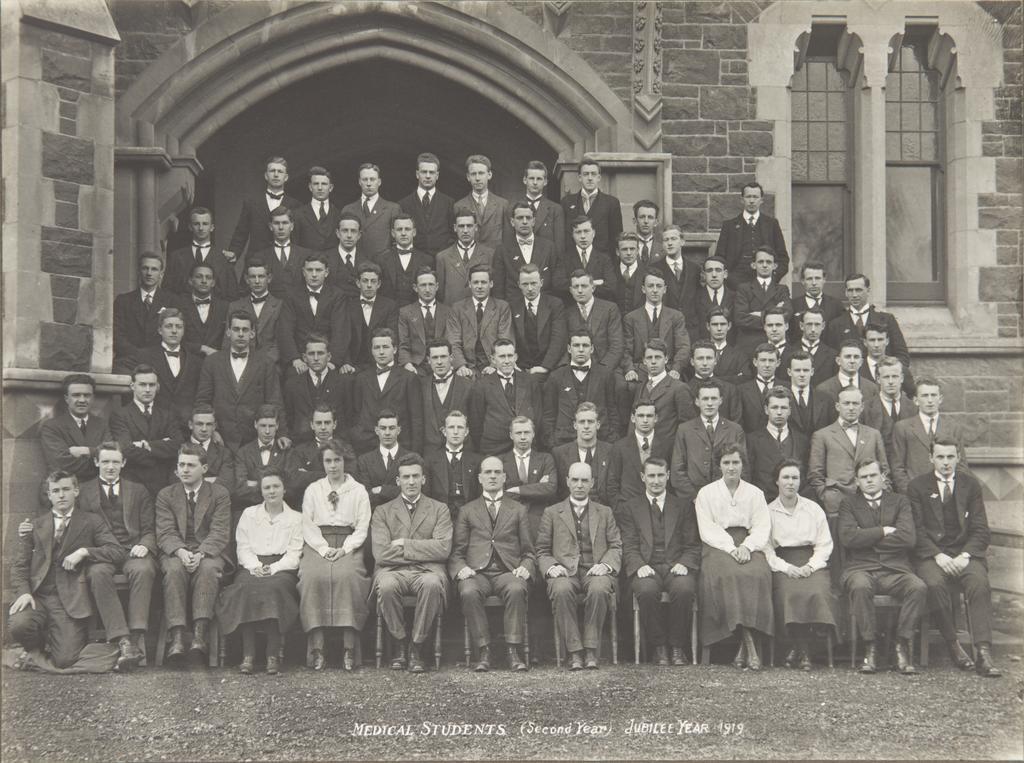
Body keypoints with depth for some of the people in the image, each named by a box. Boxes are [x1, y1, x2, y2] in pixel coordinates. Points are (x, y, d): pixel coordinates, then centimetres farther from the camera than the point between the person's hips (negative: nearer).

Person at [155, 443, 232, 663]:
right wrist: (180, 552, -22)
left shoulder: (220, 494, 7)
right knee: (174, 569, -33)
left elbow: (220, 533, -4)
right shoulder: (166, 495, 12)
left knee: (208, 569, -35)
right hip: (176, 552, 1)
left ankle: (200, 634, -42)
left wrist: (200, 554, -23)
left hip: (209, 552, -1)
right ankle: (176, 636, -41)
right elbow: (165, 533, 0)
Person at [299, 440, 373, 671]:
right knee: (313, 577, -31)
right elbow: (308, 526, 8)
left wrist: (344, 549, -10)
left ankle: (349, 650, -31)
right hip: (317, 545, 1)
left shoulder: (358, 491, 14)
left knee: (348, 576, -32)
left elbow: (362, 528, 6)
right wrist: (324, 549, -9)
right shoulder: (313, 490, 18)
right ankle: (317, 649, -30)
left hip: (349, 545, -1)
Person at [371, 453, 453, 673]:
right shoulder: (382, 512, 16)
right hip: (393, 571, 0)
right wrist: (422, 551, -2)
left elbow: (443, 549, 0)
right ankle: (398, 644, -14)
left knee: (432, 584, -37)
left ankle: (417, 647, -21)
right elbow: (381, 553, 0)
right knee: (386, 585, -36)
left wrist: (405, 545, -3)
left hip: (427, 571, 0)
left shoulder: (439, 510, 16)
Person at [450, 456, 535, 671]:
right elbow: (457, 552, 15)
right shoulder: (467, 511, 21)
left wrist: (525, 568, -5)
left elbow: (528, 552, 17)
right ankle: (483, 652, -27)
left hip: (508, 572, 0)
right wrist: (461, 568, -7)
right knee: (469, 592, -35)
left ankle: (513, 652, -32)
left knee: (516, 590, -36)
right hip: (477, 572, 0)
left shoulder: (518, 510, 21)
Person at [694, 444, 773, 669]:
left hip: (748, 544, 1)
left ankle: (744, 648, -32)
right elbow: (708, 530, 2)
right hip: (718, 546, -1)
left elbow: (762, 528, 7)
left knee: (757, 574, -31)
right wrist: (731, 548, -14)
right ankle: (749, 643, -35)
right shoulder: (706, 493, 12)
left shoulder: (755, 493, 17)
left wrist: (746, 547, -13)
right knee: (727, 574, -33)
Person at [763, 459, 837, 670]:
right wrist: (786, 567, -12)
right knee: (790, 592, -33)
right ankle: (803, 651, -22)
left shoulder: (814, 509, 16)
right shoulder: (768, 512, 11)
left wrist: (810, 566, -7)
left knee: (816, 591, -31)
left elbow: (825, 545, 10)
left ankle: (798, 650, -17)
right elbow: (765, 548, 3)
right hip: (781, 564, -1)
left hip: (812, 563, 1)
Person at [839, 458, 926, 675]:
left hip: (895, 569, 1)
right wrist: (884, 531, -3)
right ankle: (869, 648, -24)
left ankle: (902, 646, -18)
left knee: (919, 588, -30)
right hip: (860, 567, -1)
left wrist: (868, 538, 0)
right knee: (860, 587, -37)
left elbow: (909, 538, -1)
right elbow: (848, 537, -4)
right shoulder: (849, 503, 15)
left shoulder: (900, 502, 16)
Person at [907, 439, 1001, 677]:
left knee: (980, 583, -30)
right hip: (931, 554, -1)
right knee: (935, 584, -33)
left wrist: (965, 556, -11)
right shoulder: (917, 486, 8)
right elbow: (916, 529, 0)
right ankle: (953, 646, -18)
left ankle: (983, 653, -34)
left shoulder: (971, 484, 12)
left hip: (965, 552, 1)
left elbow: (981, 530, 7)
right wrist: (938, 555, -15)